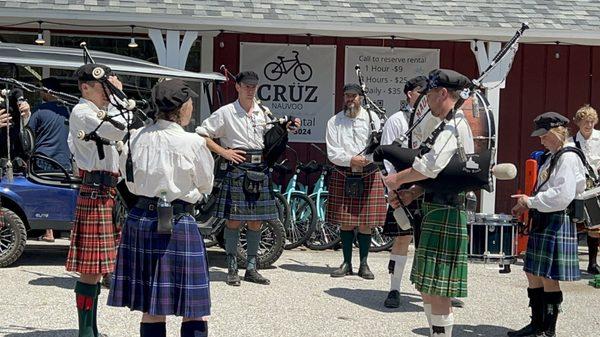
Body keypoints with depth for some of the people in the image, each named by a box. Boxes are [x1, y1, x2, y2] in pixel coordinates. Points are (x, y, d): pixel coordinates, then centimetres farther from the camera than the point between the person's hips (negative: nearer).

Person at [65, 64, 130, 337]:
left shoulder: (97, 113, 20)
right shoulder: (81, 112, -10)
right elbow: (119, 131, -24)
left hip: (107, 191, 10)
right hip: (96, 191, -10)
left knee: (96, 267, 13)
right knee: (91, 267, -7)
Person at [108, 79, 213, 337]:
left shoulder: (137, 138, 0)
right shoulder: (192, 142, -13)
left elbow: (130, 182, 11)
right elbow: (206, 185, 2)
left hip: (140, 218, 5)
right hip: (177, 223, -5)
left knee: (151, 309, 13)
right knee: (194, 310, 3)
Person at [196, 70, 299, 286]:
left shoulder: (263, 112, 13)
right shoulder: (226, 112, -1)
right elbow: (201, 134, -1)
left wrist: (285, 129, 5)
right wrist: (224, 152, -9)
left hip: (260, 172, 4)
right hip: (236, 171, -4)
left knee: (256, 221, 6)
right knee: (234, 219, -2)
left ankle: (251, 269, 15)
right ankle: (232, 269, 7)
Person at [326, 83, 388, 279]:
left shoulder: (372, 118, 3)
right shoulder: (334, 122, 4)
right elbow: (332, 153, -2)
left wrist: (366, 158, -19)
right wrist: (350, 160, -17)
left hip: (368, 175, -1)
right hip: (343, 176, 1)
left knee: (365, 223, 1)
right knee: (345, 221, 4)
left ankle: (364, 264, 12)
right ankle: (347, 263, 15)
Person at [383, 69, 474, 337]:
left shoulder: (455, 125, -14)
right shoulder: (449, 125, 18)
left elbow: (432, 166, -27)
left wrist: (397, 179, -12)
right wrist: (412, 194, 10)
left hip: (444, 214, -10)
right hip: (436, 211, 10)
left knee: (437, 291, -6)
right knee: (426, 287, 16)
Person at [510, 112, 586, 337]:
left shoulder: (568, 158, -13)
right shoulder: (550, 157, 16)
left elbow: (563, 195, -22)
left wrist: (530, 202, -15)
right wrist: (527, 205, 9)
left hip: (556, 223, -9)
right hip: (541, 222, 9)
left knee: (548, 278, -3)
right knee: (533, 274, 13)